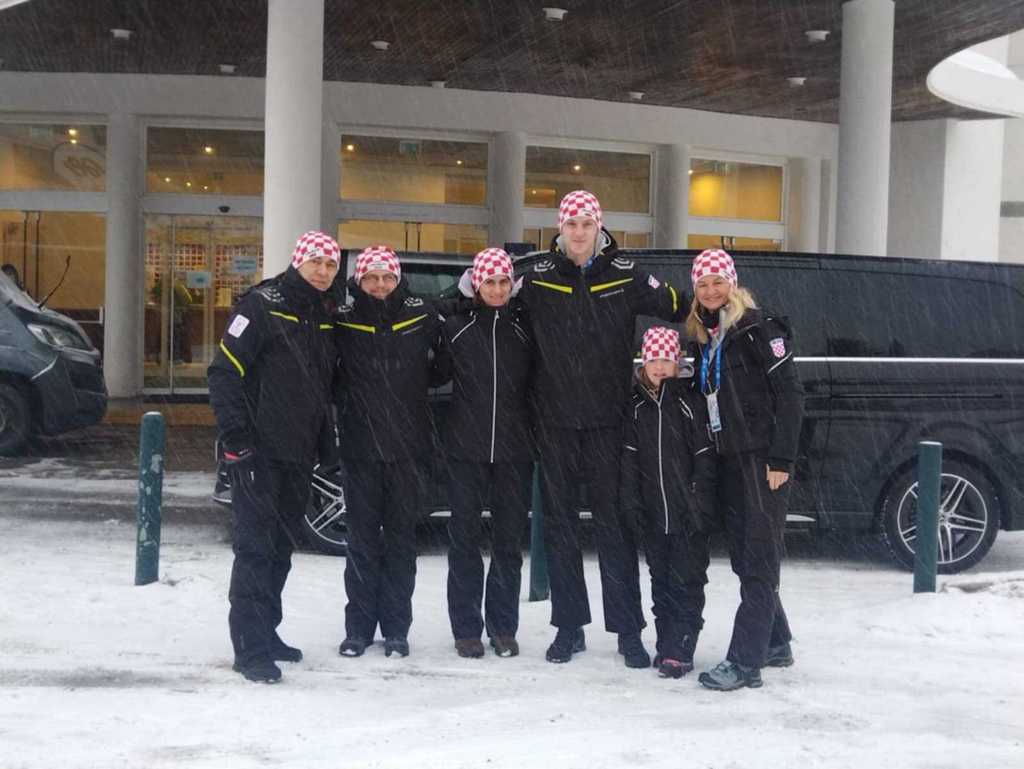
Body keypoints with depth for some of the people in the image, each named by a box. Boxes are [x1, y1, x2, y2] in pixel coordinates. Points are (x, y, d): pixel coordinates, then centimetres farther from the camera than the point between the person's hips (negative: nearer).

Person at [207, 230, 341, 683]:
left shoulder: (324, 319, 14)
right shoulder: (262, 305, -9)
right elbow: (224, 371, -14)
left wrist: (323, 443, 16)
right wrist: (235, 435, -19)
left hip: (298, 457, 7)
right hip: (259, 453, -7)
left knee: (279, 549, 14)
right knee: (255, 548, -6)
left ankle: (266, 633, 25)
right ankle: (250, 648, -2)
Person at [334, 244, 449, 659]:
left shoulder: (422, 316, 2)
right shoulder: (343, 319, 0)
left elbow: (441, 366, 13)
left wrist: (417, 383, 2)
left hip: (409, 446, 1)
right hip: (361, 447, 0)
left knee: (401, 537, 7)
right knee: (362, 539, 5)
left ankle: (396, 628, 16)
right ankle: (359, 627, 14)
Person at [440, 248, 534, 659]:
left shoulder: (526, 322, 5)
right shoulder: (456, 321, 2)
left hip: (514, 447, 1)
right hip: (466, 445, -1)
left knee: (509, 539, 7)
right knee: (465, 537, 3)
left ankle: (503, 626, 18)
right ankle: (466, 628, 13)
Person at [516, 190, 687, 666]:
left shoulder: (626, 277, 1)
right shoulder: (536, 278, 2)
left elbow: (677, 307, 8)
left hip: (607, 420, -1)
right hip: (554, 421, 1)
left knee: (614, 523, 1)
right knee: (559, 524, 8)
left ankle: (628, 630, 9)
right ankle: (569, 626, 19)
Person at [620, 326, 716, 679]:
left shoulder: (690, 401, -3)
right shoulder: (636, 405, 7)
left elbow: (705, 455, -5)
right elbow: (629, 456, 6)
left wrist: (700, 501, -11)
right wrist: (630, 502, -1)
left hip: (688, 515, -4)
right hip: (653, 513, 4)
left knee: (687, 580, -3)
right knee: (660, 580, 12)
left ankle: (679, 650, 0)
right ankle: (666, 644, 21)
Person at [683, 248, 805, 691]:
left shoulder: (757, 327, -8)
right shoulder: (701, 337, 15)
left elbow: (789, 393, -12)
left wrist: (781, 459, -17)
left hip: (761, 460, -8)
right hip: (726, 461, 8)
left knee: (758, 559, -6)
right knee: (743, 556, 14)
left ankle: (745, 662, -6)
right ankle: (775, 644, 28)